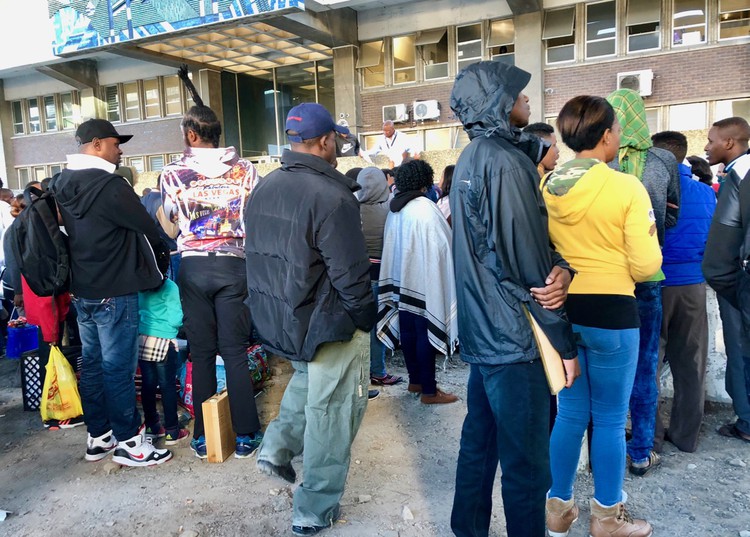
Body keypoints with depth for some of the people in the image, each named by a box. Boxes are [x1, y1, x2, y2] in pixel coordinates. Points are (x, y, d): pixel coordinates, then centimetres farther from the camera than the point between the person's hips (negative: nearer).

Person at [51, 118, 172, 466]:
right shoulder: (110, 185, -19)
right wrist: (159, 266, 7)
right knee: (118, 367, 0)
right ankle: (127, 441, 11)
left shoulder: (61, 184, 8)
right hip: (113, 291, -9)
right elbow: (147, 229, -11)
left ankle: (98, 436, 26)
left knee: (92, 363, 15)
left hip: (81, 289, 9)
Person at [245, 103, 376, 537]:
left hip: (277, 318, 8)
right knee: (330, 412, 9)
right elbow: (350, 275, -22)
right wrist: (367, 318, -6)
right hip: (327, 321, -8)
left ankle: (279, 446, 24)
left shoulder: (264, 188, 4)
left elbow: (259, 256, 11)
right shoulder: (331, 196, -22)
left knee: (308, 378, 34)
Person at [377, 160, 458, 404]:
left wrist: (402, 269, 13)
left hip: (401, 278, 7)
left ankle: (415, 380, 26)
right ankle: (429, 390, 6)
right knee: (425, 332, -1)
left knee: (407, 329, 13)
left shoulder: (394, 209, 6)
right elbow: (440, 245, -16)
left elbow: (390, 245, 8)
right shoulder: (425, 208, -14)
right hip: (423, 279, -7)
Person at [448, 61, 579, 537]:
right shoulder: (505, 160, -16)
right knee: (527, 461, 3)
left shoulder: (471, 158, 13)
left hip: (481, 332, 10)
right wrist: (565, 343, -9)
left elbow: (529, 241, 11)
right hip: (514, 336, -10)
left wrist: (561, 266, -11)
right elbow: (527, 264, -18)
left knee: (479, 441, 20)